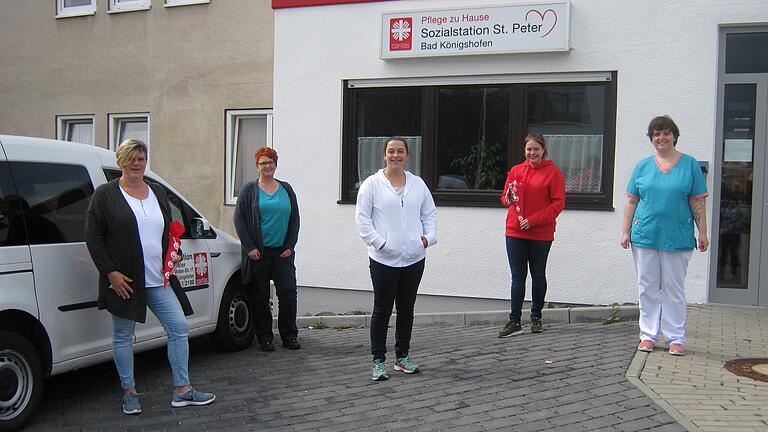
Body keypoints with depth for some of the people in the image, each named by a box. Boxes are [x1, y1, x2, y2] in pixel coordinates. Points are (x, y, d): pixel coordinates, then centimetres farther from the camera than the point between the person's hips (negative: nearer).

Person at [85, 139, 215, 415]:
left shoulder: (158, 193, 13)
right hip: (123, 280, -4)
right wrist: (110, 272, -13)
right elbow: (93, 237, -6)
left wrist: (173, 254, 6)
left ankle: (182, 391, 8)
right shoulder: (105, 195, -3)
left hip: (157, 278, 5)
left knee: (179, 327, 0)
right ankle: (129, 393, 22)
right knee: (123, 337, 7)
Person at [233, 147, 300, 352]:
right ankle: (265, 338, 13)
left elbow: (294, 219, 12)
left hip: (283, 252, 2)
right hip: (259, 252, -2)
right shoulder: (249, 190, 3)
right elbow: (239, 218, -1)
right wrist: (249, 247, -8)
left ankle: (289, 336, 9)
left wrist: (290, 246, 2)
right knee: (260, 296, 3)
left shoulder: (286, 189, 11)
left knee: (288, 292, -3)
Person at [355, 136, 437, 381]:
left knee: (407, 309, 13)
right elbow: (362, 218, -5)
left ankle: (403, 356, 26)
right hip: (384, 259, -4)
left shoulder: (418, 184, 10)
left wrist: (429, 236, -1)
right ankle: (379, 360, 12)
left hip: (414, 259, 4)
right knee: (382, 310, 3)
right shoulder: (372, 184, -3)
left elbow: (430, 213, 14)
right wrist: (378, 242, -13)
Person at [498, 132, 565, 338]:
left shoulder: (553, 172, -3)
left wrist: (533, 220, -15)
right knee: (517, 277, 3)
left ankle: (536, 317, 25)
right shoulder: (515, 170, 9)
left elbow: (558, 203, -8)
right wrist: (508, 200, -9)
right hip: (515, 232, 3)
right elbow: (505, 196, 16)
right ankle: (514, 322, 5)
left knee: (538, 276, 11)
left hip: (541, 234, -2)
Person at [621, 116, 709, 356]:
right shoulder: (643, 166, 7)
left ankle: (676, 338, 14)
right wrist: (626, 232, 3)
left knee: (674, 289, 6)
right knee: (647, 288, 8)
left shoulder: (690, 165, 3)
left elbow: (697, 203, 2)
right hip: (645, 236, 2)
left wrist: (703, 233, -2)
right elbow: (631, 202, 8)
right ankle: (648, 335, 17)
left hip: (677, 238, -2)